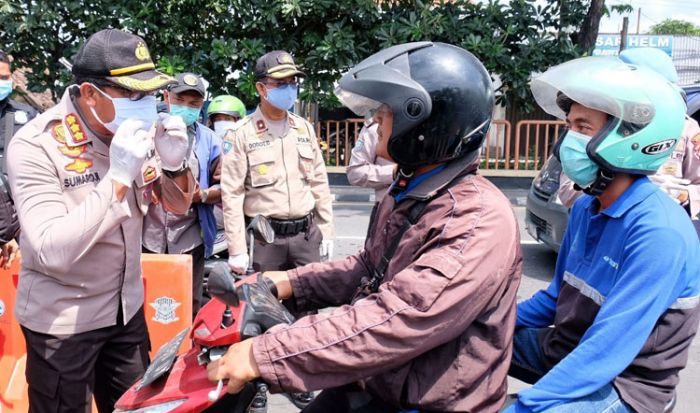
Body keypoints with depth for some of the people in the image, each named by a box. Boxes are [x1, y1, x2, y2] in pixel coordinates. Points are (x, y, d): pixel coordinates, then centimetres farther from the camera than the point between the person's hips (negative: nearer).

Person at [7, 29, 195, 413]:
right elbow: (52, 253, -28)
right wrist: (117, 178, -32)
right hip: (63, 321, -4)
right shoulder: (35, 144, -20)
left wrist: (174, 163, -17)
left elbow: (179, 205, 4)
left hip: (127, 306, 5)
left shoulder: (136, 129, -4)